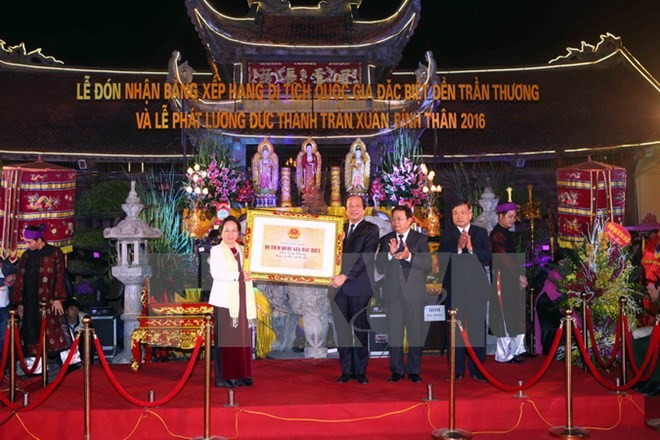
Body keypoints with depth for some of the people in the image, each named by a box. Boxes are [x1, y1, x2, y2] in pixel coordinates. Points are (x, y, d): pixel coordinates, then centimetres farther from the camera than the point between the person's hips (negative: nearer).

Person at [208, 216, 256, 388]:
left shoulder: (242, 250, 17)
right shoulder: (216, 250, 1)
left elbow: (249, 272, 14)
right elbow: (216, 273, -14)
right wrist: (239, 275, -15)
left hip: (242, 300, 5)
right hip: (224, 301, -5)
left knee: (242, 338, 4)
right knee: (224, 339, -5)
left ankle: (241, 375, 11)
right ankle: (223, 377, 0)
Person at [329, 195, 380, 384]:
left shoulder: (371, 230, 2)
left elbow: (366, 256, -9)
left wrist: (345, 276, -15)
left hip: (359, 286, -4)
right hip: (339, 286, 4)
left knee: (360, 329, 1)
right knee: (342, 330, 4)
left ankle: (360, 371, 8)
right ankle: (346, 370, 11)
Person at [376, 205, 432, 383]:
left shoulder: (421, 239, 5)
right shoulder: (386, 240, 10)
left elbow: (428, 264, -6)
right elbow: (380, 268, 2)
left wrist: (410, 256, -20)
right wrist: (390, 254, -15)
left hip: (415, 293, -1)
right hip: (393, 293, 2)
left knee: (416, 334, 3)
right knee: (394, 335, 3)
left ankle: (414, 371, 12)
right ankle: (397, 370, 12)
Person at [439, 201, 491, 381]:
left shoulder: (481, 233, 9)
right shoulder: (447, 235, 7)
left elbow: (487, 257, -2)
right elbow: (442, 258, -6)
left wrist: (471, 248, -16)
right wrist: (458, 248, -18)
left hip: (476, 285, 0)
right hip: (454, 286, 0)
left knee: (478, 326, -1)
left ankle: (477, 369, 6)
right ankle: (457, 370, 7)